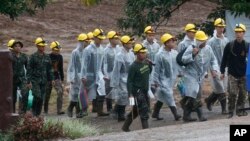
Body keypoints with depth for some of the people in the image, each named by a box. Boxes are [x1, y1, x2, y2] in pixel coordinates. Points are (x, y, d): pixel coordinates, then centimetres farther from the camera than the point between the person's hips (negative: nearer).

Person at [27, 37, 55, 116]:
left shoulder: (47, 57, 11)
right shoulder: (33, 56, -3)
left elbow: (50, 69, 18)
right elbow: (29, 69, -4)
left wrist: (52, 79, 9)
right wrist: (29, 81, -11)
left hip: (43, 81, 5)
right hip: (35, 81, -5)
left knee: (42, 98, 3)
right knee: (37, 96, -17)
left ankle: (38, 113, 11)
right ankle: (33, 110, 3)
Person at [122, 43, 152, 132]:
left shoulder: (146, 63, 4)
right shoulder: (134, 66, -16)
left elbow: (149, 72, 23)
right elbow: (129, 81, -16)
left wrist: (150, 65, 3)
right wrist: (130, 94, -21)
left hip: (145, 91, 8)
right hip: (137, 91, -8)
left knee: (136, 110, 17)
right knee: (144, 111, -10)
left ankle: (125, 127, 30)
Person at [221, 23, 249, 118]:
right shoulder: (229, 45, -2)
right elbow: (224, 59, 3)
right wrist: (222, 72, 0)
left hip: (243, 74, 2)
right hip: (232, 74, -2)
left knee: (242, 94, 5)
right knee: (232, 93, -6)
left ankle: (240, 110, 16)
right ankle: (230, 112, 2)